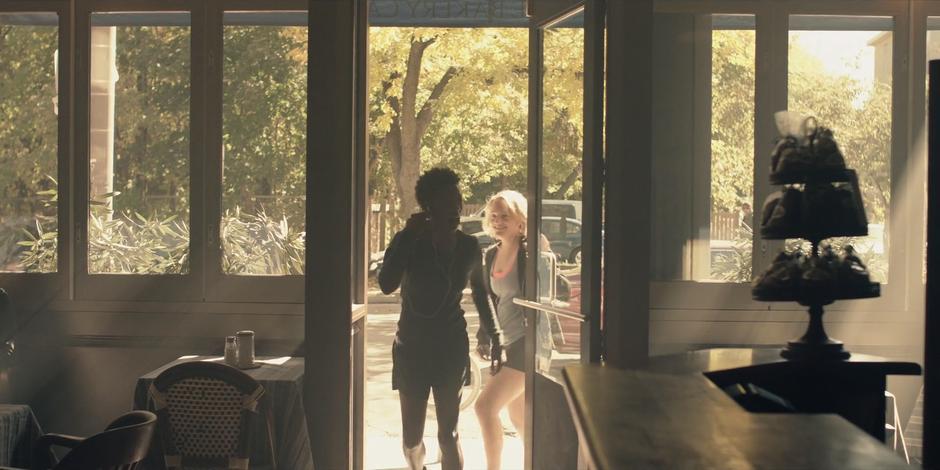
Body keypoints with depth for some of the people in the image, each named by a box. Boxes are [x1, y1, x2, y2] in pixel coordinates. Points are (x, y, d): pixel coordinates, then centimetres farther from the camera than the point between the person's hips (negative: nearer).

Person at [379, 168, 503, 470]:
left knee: (448, 433, -4)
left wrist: (495, 338, 13)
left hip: (452, 346, 1)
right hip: (412, 347, -1)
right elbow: (386, 285, -26)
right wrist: (407, 235, -26)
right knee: (412, 435, 5)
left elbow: (480, 294, 16)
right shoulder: (410, 241, -9)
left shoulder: (469, 247, -1)